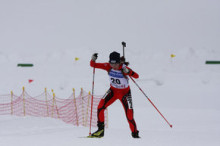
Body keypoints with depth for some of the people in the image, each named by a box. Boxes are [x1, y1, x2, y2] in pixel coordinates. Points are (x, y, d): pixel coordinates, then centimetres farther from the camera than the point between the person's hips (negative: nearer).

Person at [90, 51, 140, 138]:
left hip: (124, 93, -3)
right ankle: (100, 129, -8)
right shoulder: (108, 66, -15)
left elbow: (136, 76, -35)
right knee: (100, 106, -18)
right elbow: (93, 65, -11)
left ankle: (135, 133, 14)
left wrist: (127, 71, -52)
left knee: (129, 115, -9)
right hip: (113, 91, 3)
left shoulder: (124, 68, -25)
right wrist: (93, 59, -33)